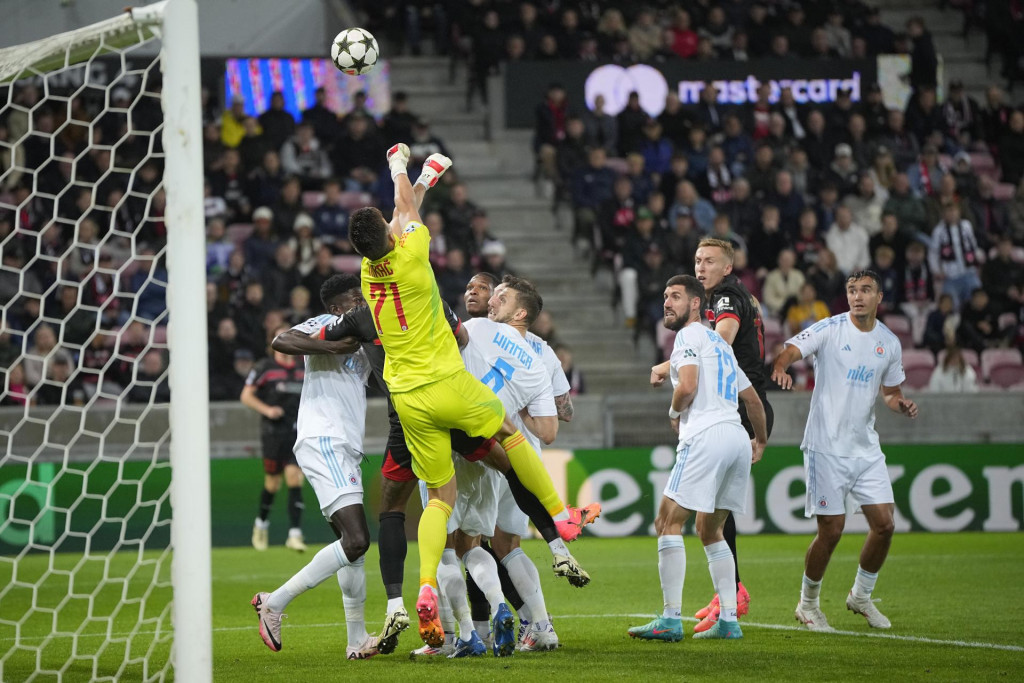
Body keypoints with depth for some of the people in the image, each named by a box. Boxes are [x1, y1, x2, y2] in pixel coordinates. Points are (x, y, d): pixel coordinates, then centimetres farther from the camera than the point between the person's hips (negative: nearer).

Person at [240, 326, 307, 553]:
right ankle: (261, 523, 31)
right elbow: (246, 396, -2)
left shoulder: (301, 370, 12)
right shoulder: (264, 368, -2)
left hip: (297, 431, 3)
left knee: (295, 479, -10)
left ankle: (295, 533, -14)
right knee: (273, 482, 3)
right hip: (273, 431, -3)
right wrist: (266, 410, -15)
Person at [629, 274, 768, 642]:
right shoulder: (720, 344, 27)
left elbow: (687, 386, -15)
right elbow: (752, 398, 33)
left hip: (706, 436, -9)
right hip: (737, 439, 9)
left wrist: (674, 412, 6)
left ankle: (671, 619, -13)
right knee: (710, 530, 17)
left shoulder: (690, 335, 1)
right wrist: (761, 440, 46)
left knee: (668, 522, -7)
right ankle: (729, 620, 9)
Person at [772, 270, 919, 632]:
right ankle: (808, 603, 16)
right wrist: (780, 368, -43)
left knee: (884, 524, -2)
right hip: (826, 448, -5)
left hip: (866, 448, 5)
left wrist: (902, 405, -2)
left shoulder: (889, 343, 7)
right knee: (831, 530, -5)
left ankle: (860, 596, 21)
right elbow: (789, 351, -20)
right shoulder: (830, 329, -7)